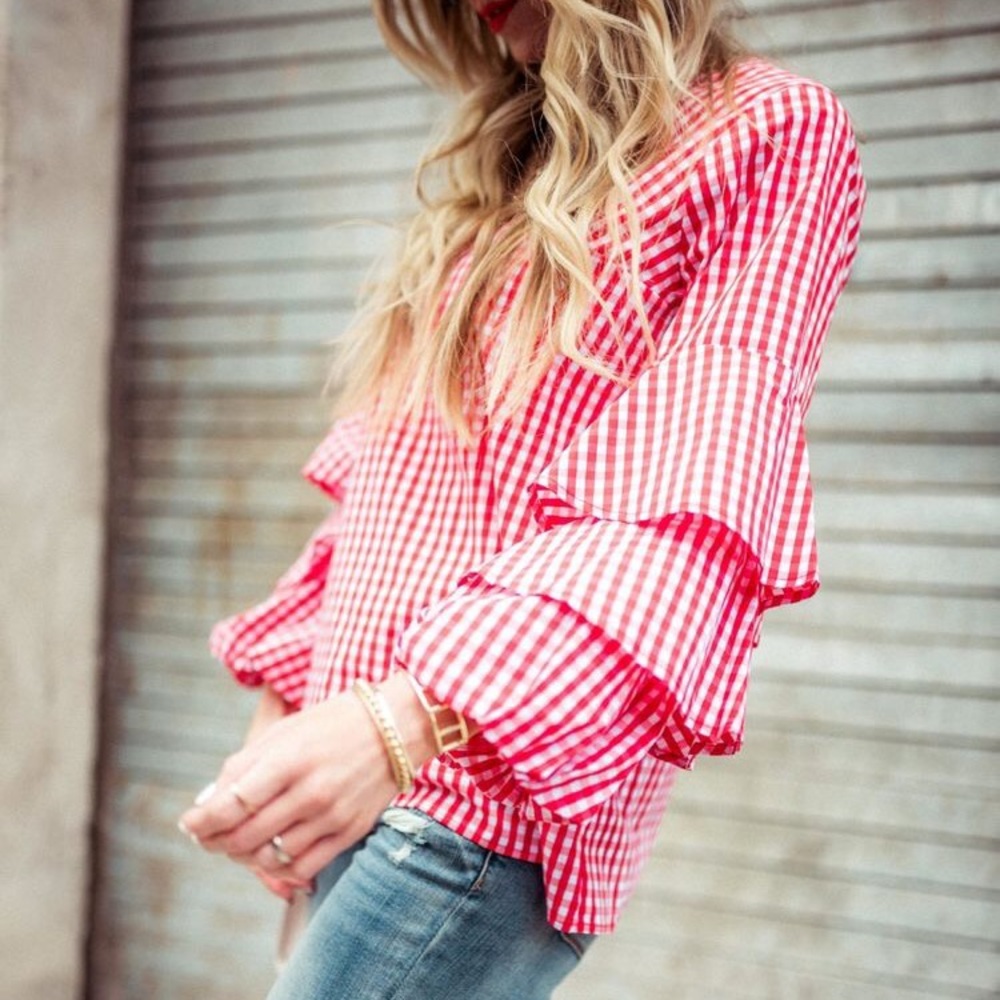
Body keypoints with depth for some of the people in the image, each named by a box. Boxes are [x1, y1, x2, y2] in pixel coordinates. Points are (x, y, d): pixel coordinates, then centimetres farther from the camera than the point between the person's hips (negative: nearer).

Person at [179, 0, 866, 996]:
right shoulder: (507, 172, 21)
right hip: (351, 773, 7)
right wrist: (284, 703, 14)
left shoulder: (772, 132, -2)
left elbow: (687, 510, -17)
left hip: (490, 791, -7)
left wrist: (412, 717, -27)